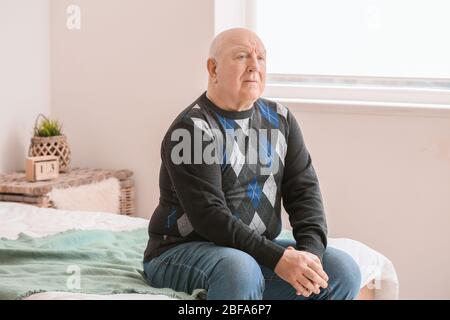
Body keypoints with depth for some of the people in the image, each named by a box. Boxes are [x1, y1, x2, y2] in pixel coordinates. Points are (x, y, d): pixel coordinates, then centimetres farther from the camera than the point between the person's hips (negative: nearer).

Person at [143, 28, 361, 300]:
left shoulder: (280, 119, 9)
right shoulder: (191, 129, -14)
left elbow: (304, 189, 3)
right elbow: (209, 217, -22)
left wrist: (311, 251, -16)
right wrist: (276, 258, -29)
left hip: (259, 249, 7)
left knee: (343, 270, -13)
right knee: (240, 269, -39)